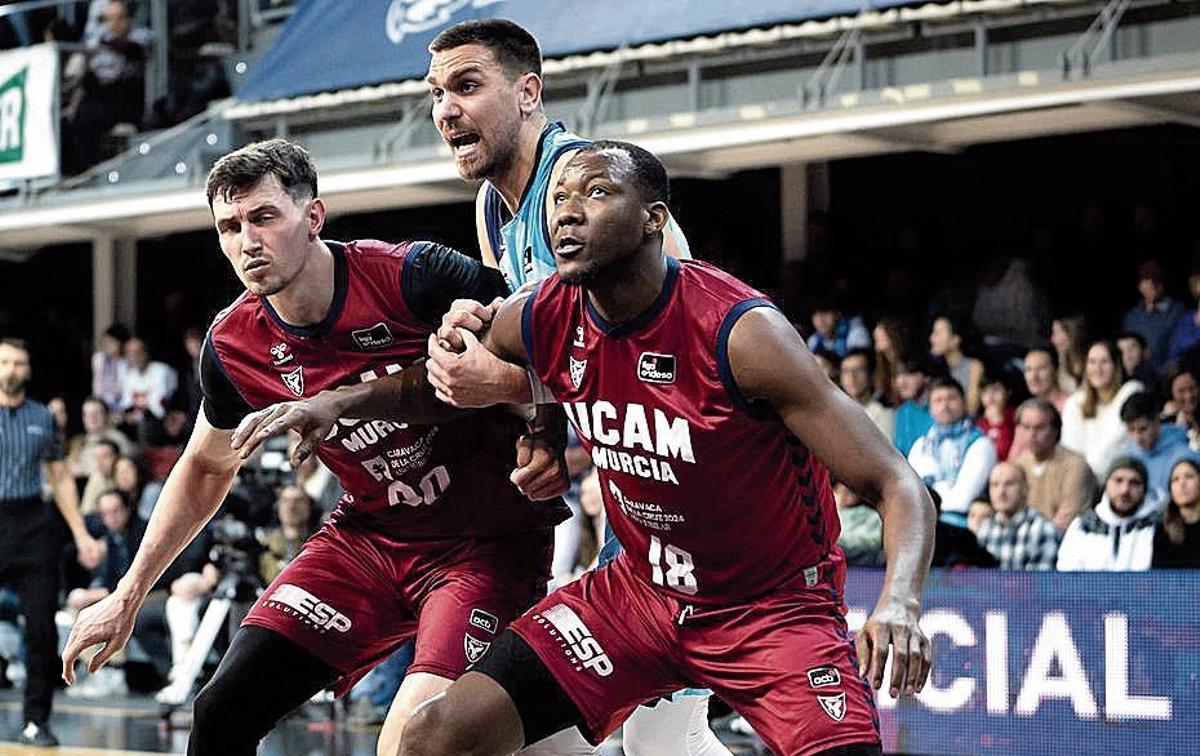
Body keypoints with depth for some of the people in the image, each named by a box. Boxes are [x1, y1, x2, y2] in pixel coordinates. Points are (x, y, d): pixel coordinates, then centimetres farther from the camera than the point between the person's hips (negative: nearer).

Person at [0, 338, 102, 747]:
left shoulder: (41, 417, 11)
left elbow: (60, 478, 17)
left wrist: (81, 535, 12)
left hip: (33, 525, 3)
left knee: (42, 628, -2)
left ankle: (35, 720, 5)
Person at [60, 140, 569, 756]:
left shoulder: (413, 276, -21)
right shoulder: (233, 346, -4)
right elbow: (205, 469, 14)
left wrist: (543, 438, -28)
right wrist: (127, 597, 14)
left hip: (487, 540, -5)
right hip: (369, 537, 5)